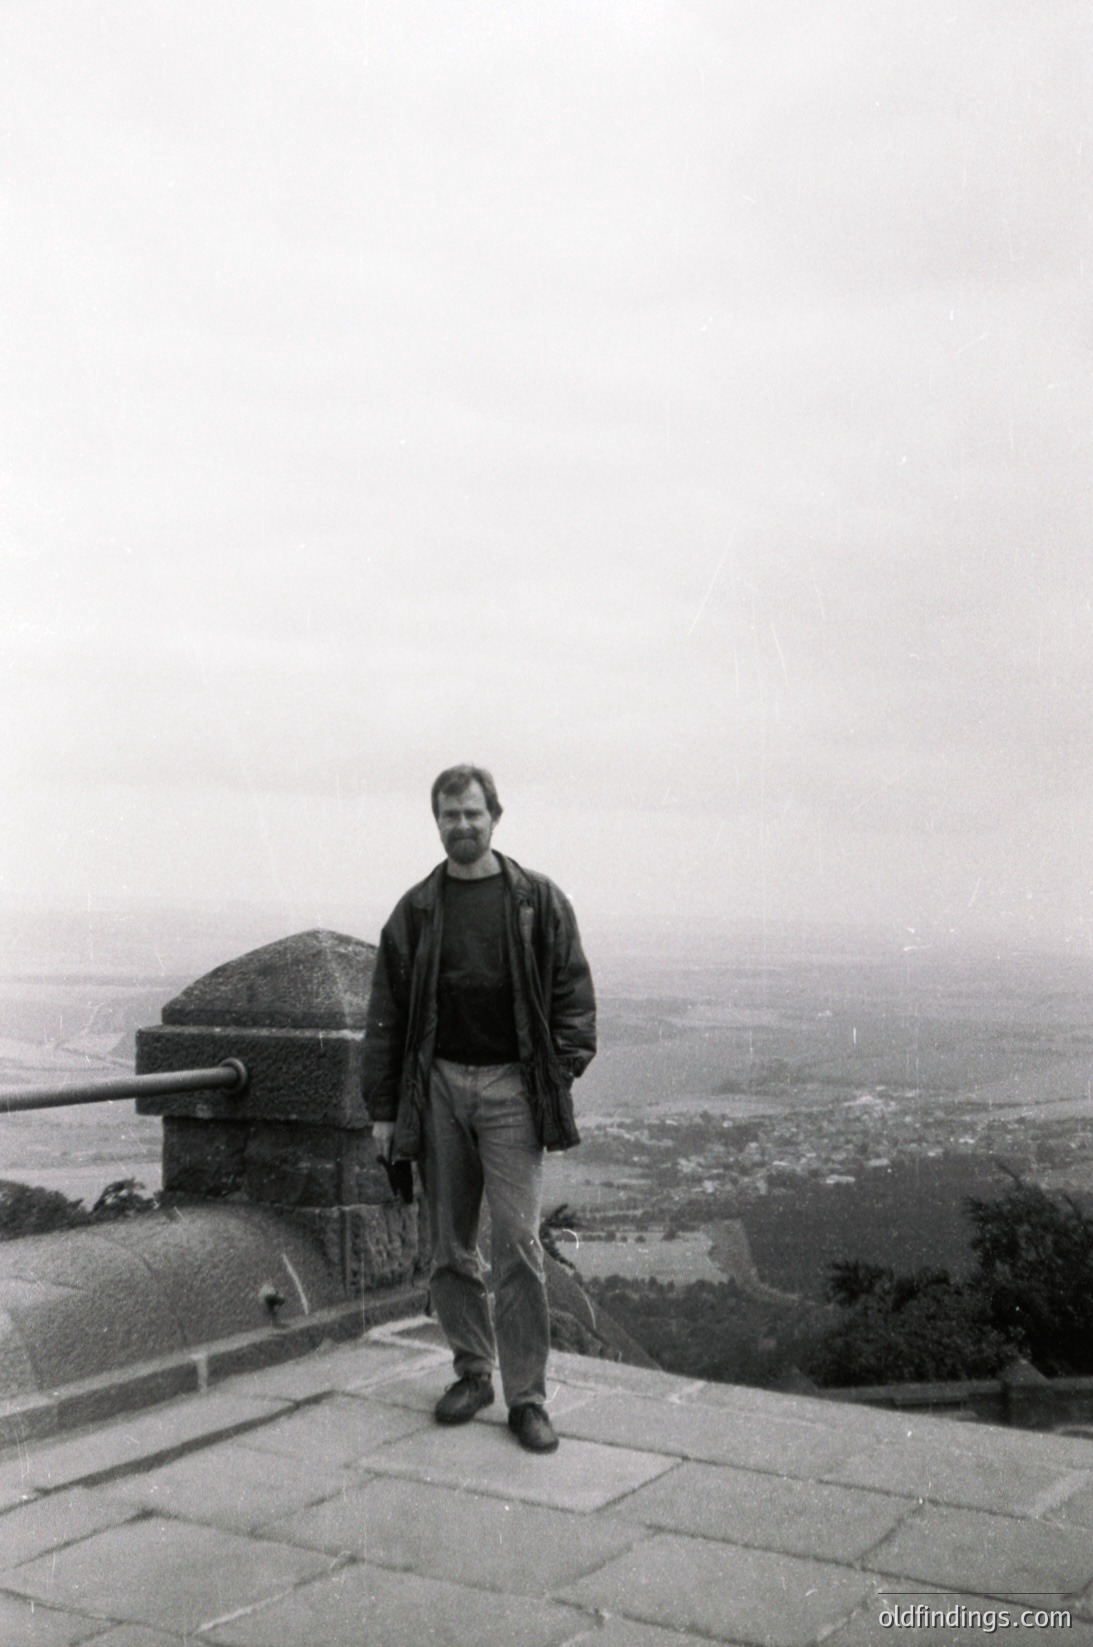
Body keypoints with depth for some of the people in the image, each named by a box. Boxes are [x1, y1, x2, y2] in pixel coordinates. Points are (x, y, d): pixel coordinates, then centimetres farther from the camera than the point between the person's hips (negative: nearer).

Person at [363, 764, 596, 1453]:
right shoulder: (417, 910, 9)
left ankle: (527, 1395, 3)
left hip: (510, 1086, -2)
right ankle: (473, 1371, 24)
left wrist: (564, 1069, -7)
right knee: (451, 1245, 9)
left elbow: (572, 991, 5)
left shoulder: (538, 900, 4)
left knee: (518, 1245, -6)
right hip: (437, 1086, 3)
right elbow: (387, 1013, 10)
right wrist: (383, 1107, 6)